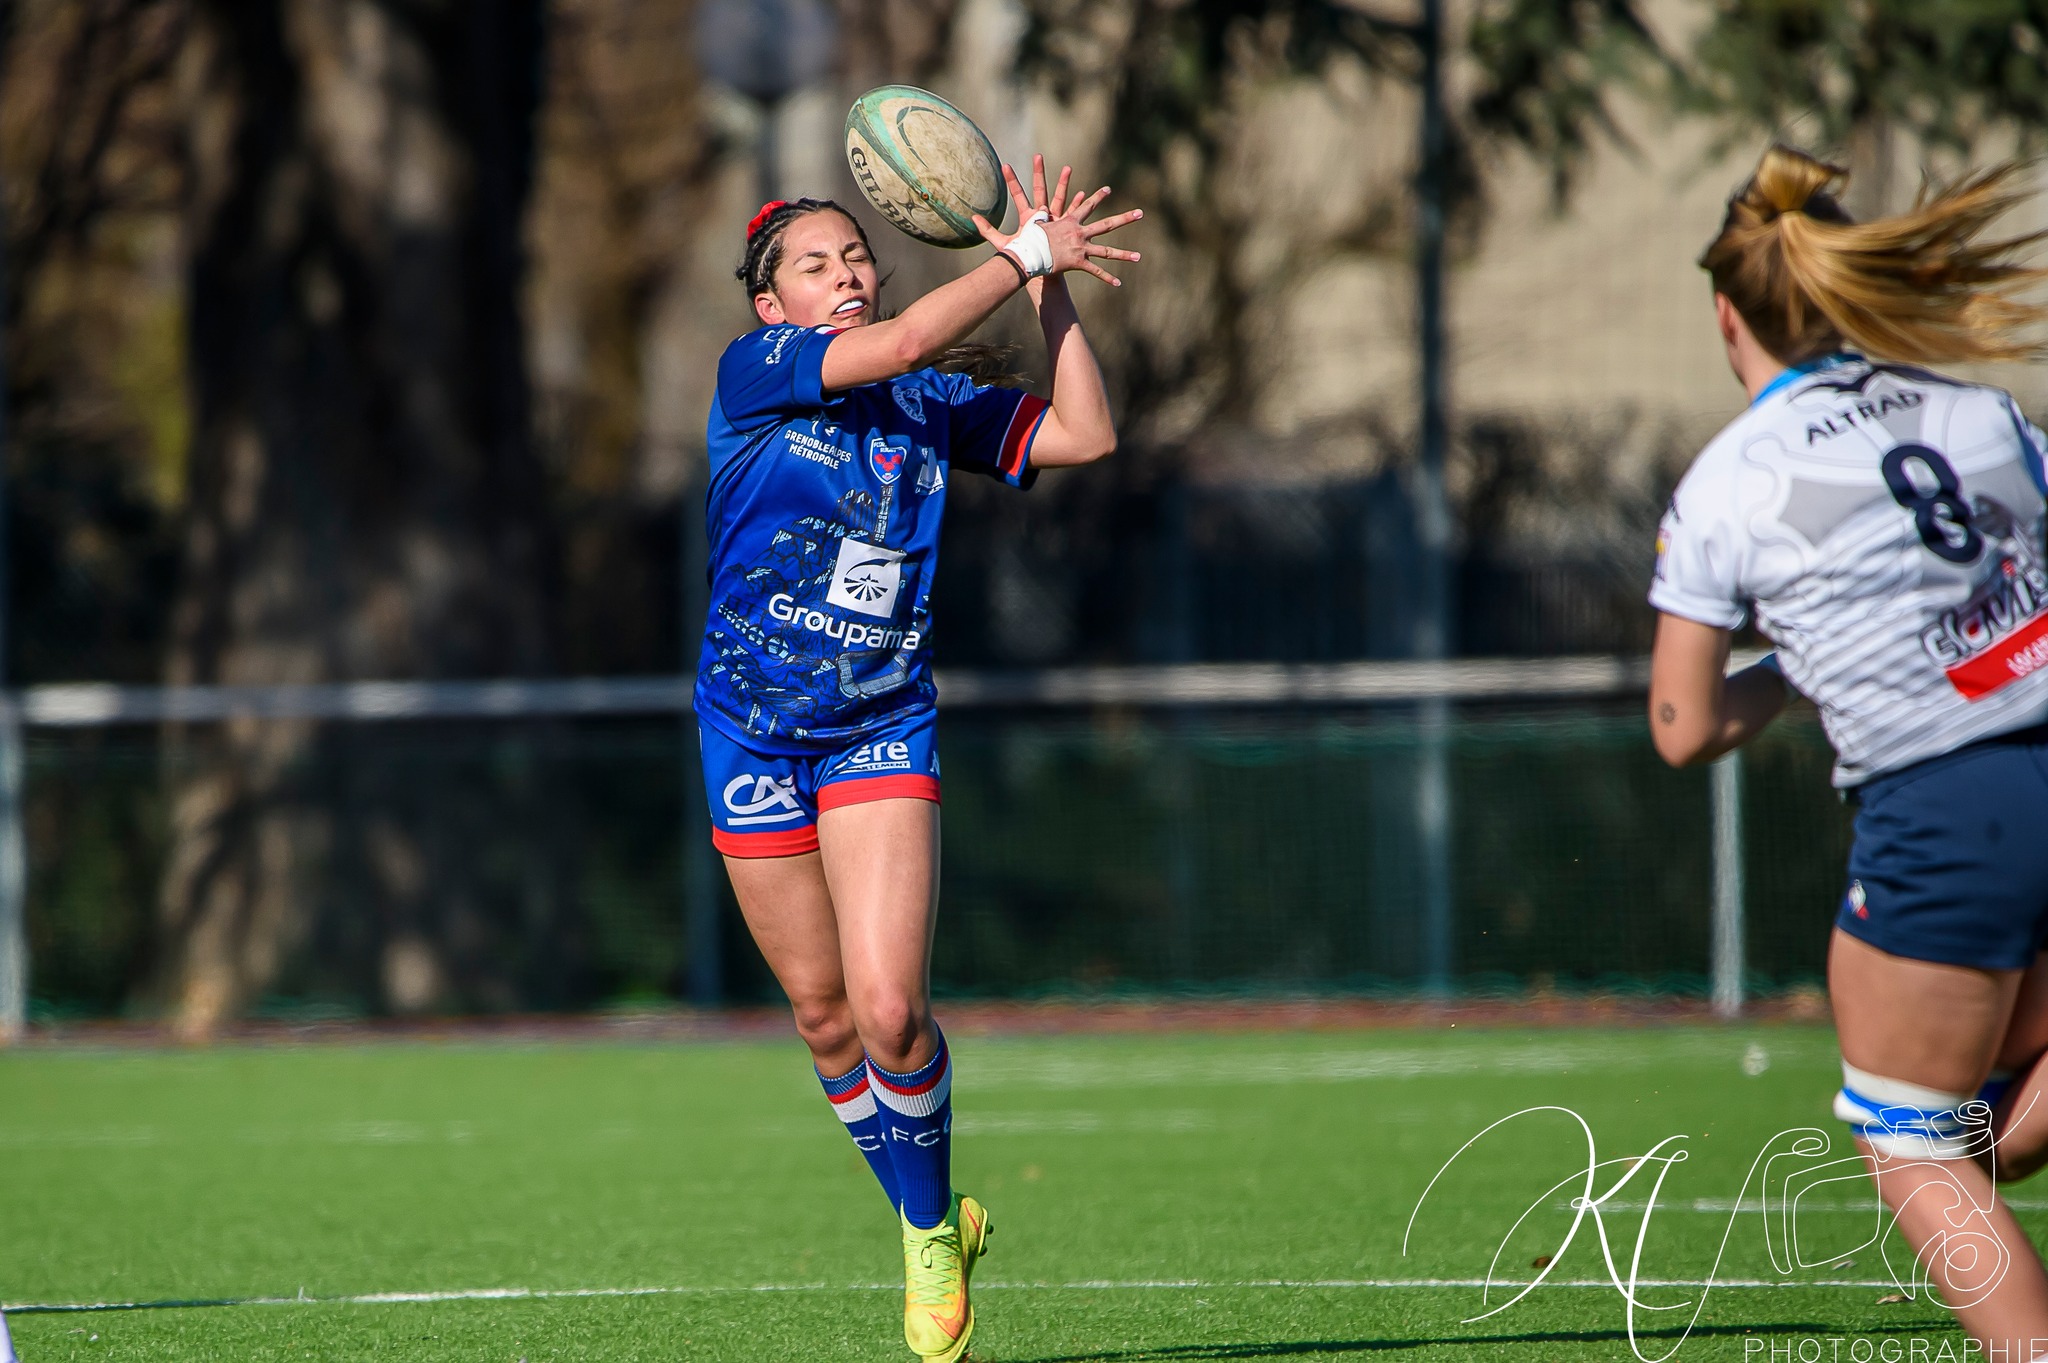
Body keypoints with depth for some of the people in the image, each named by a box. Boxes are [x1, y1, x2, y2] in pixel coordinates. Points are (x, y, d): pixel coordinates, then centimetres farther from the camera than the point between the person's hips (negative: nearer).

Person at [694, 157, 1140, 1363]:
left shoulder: (930, 406, 6)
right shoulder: (754, 370, -6)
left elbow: (1085, 435, 3)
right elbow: (901, 341, -20)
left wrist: (1051, 284, -1)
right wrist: (1023, 257, -13)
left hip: (884, 731, 1)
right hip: (754, 730, -1)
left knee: (891, 1010, -15)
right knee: (824, 1015, 6)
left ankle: (933, 1229, 8)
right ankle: (931, 1224, 26)